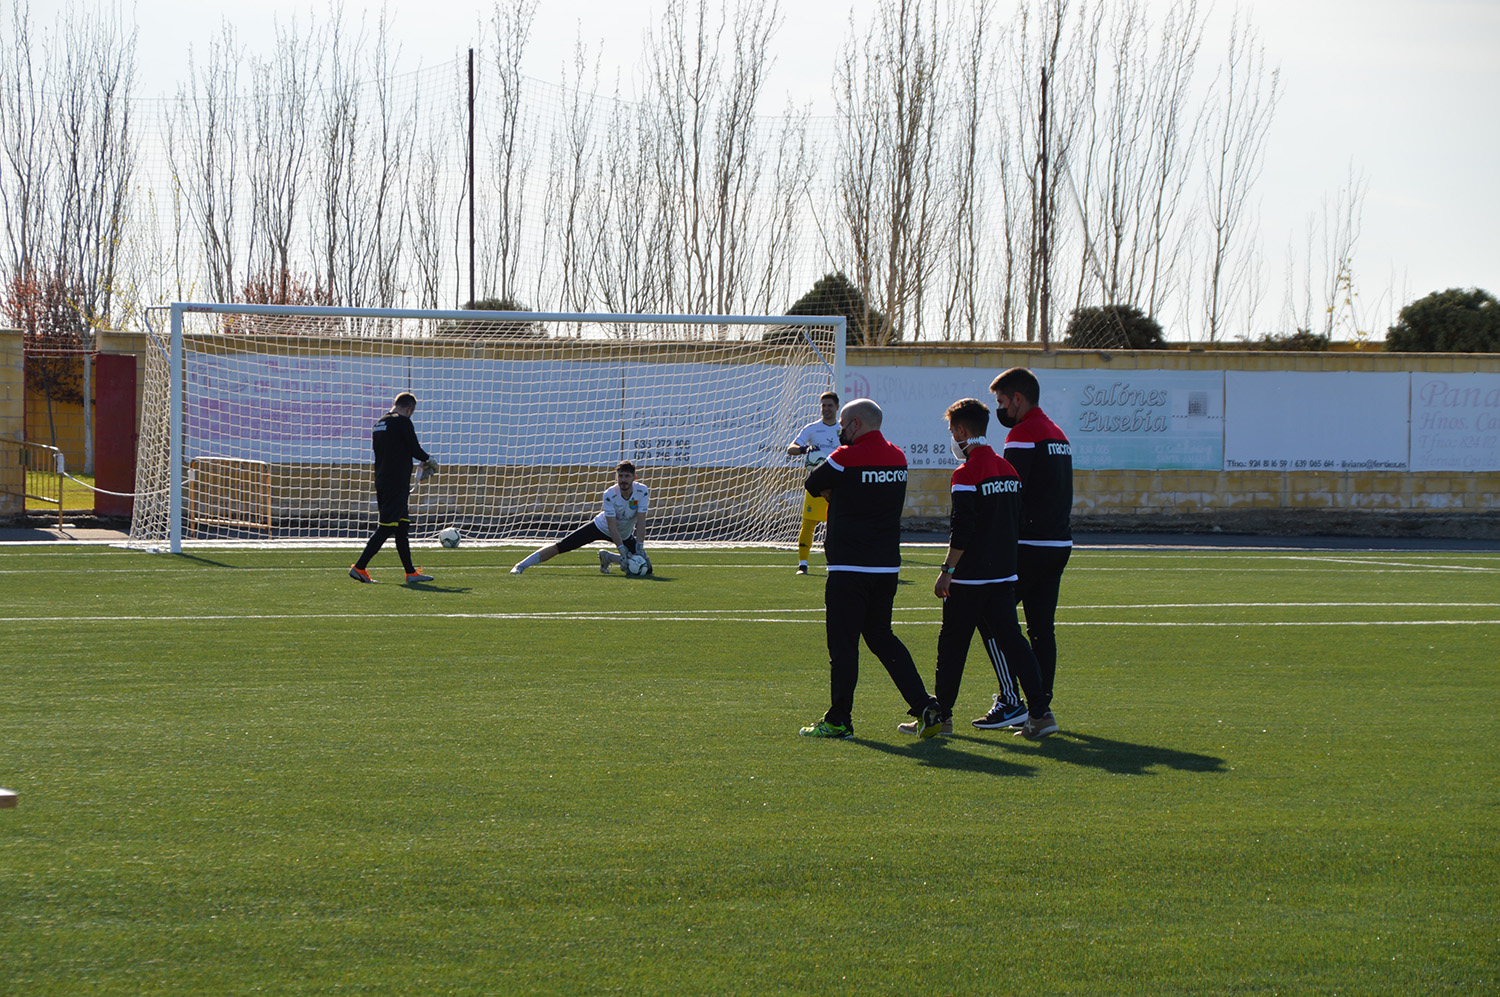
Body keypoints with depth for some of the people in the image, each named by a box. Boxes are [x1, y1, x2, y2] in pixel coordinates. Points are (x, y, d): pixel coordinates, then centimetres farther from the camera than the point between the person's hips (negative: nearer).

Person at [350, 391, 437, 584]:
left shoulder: (379, 423, 14)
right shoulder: (402, 422, -11)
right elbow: (414, 450, -13)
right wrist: (429, 459, 7)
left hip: (381, 481, 9)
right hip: (397, 483, -9)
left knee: (402, 525, 13)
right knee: (386, 527, -7)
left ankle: (411, 572, 15)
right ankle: (359, 567, -9)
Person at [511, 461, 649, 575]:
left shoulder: (642, 491, -24)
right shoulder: (609, 494, -29)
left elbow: (641, 522, -24)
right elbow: (612, 526, -30)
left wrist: (639, 549, -31)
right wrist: (622, 550, -37)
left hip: (625, 534, 3)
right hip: (601, 527, -3)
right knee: (560, 547, -11)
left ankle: (607, 557, 13)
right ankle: (521, 565, -2)